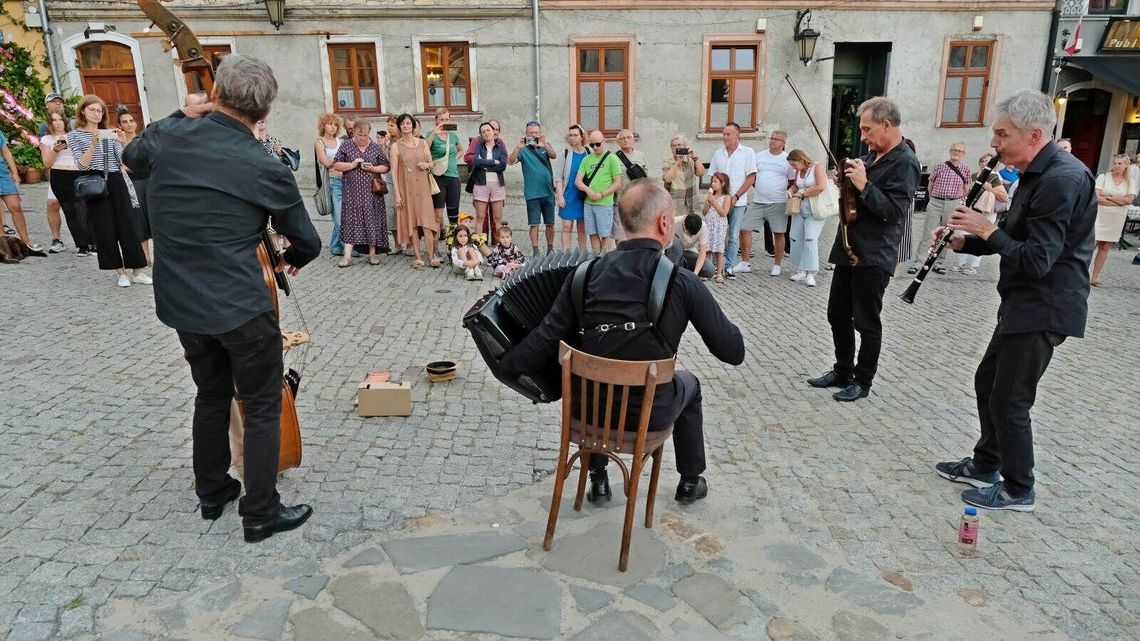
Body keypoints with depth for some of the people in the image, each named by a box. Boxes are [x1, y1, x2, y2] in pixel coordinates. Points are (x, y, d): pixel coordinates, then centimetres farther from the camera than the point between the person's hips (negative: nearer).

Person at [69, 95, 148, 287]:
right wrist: (93, 144, -19)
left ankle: (137, 271, 4)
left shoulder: (109, 133, 12)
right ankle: (120, 272, 7)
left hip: (116, 182, 2)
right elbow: (82, 164, -8)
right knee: (105, 230, -1)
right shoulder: (74, 135, 4)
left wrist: (121, 142, -14)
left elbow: (123, 159, 3)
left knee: (128, 225, -1)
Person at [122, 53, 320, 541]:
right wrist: (293, 259, 22)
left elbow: (133, 157, 23)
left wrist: (184, 116, 18)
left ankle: (212, 493, 37)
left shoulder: (168, 137, -3)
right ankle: (261, 514, 15)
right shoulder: (268, 170, -13)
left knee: (212, 395, 23)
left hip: (181, 304, 6)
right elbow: (308, 243, -1)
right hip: (241, 308, -5)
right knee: (263, 409, 8)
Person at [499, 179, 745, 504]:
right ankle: (690, 482, 45)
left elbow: (544, 341, -8)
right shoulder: (682, 282, -15)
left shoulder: (587, 273, -9)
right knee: (687, 383, 31)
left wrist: (506, 364, 9)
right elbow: (734, 352, -10)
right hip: (651, 414, -1)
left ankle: (598, 481, 42)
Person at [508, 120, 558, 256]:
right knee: (534, 224, -2)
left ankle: (550, 249, 22)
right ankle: (535, 251, 4)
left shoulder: (546, 146, 7)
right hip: (532, 194, -2)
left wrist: (544, 144, -33)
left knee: (550, 224, 9)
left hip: (548, 191, 2)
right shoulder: (523, 149, 1)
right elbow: (511, 161, -14)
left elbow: (554, 155, -13)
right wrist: (517, 147, -31)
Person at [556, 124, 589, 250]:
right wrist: (560, 197, -7)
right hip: (569, 196, -2)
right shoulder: (566, 153, 0)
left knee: (582, 228, 9)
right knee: (567, 227, -5)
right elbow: (559, 177, -1)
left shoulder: (588, 153, 3)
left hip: (584, 196, 2)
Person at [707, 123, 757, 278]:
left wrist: (736, 197, -11)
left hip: (738, 202, -2)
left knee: (734, 237, 3)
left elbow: (751, 178, -4)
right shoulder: (717, 154, 10)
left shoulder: (748, 152, 0)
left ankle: (730, 267, 10)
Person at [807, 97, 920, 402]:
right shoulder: (872, 156, 12)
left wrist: (863, 185, -25)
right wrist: (848, 180, 1)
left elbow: (894, 211, -21)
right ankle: (842, 371, 30)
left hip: (873, 257, -9)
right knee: (837, 315, 15)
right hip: (848, 249, 9)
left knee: (866, 322, 3)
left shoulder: (905, 163, -13)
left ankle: (862, 381, 18)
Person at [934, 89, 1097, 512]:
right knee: (987, 382, 18)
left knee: (1009, 399, -1)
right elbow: (1014, 239, 17)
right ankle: (985, 465, 33)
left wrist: (988, 229, -16)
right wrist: (963, 240, 2)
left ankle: (1018, 490, 17)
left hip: (1044, 309, -10)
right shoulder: (1037, 174, 10)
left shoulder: (1062, 180, -22)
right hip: (1024, 303, 10)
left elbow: (1036, 261, -26)